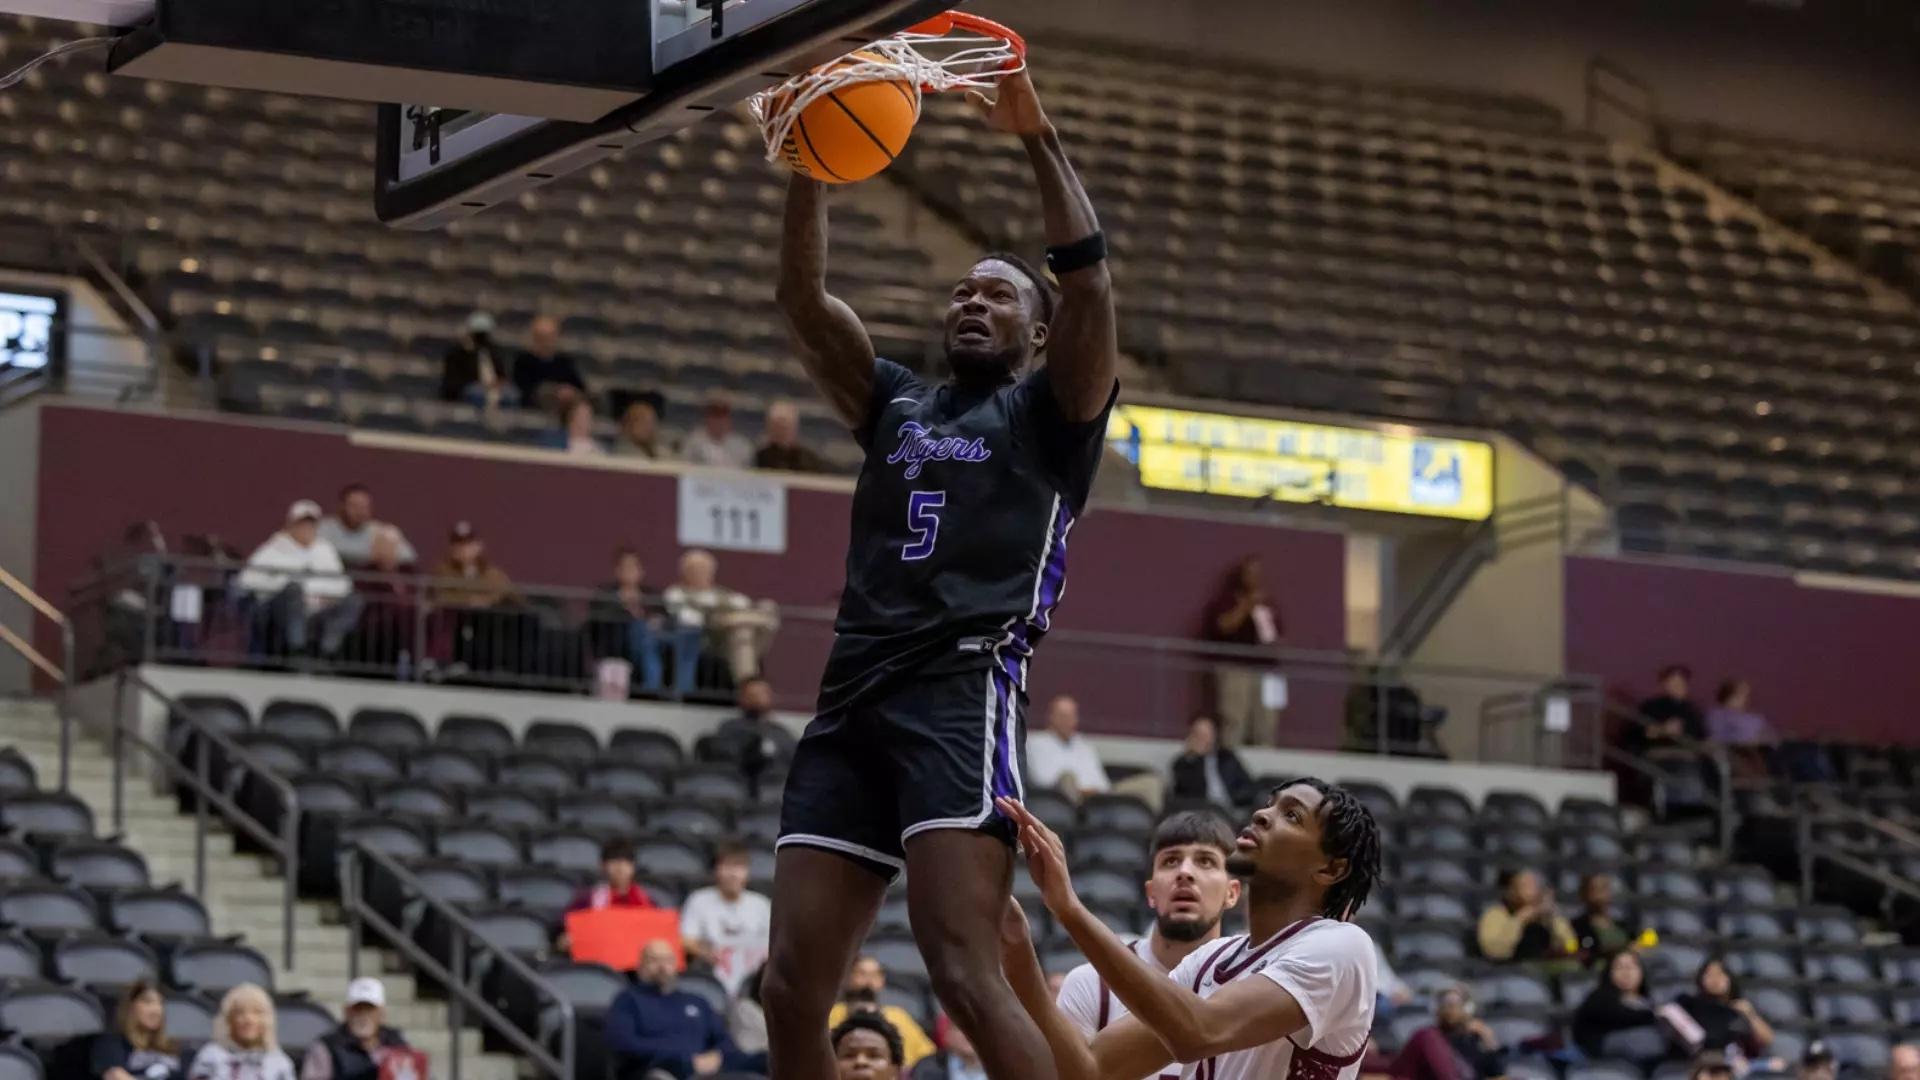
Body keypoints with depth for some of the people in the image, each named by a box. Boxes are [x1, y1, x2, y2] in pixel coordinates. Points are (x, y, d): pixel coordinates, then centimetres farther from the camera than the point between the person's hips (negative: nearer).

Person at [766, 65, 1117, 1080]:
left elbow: (1088, 280, -4)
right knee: (792, 991, -1)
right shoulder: (895, 405, 26)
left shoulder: (1050, 410, 12)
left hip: (963, 696, -6)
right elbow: (802, 299, 15)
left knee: (965, 975, -21)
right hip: (850, 700, 6)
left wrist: (1036, 134, -7)